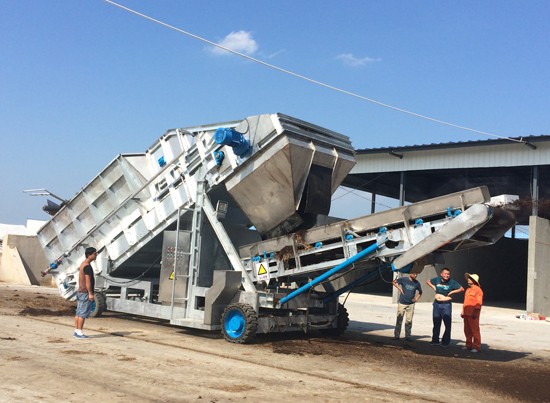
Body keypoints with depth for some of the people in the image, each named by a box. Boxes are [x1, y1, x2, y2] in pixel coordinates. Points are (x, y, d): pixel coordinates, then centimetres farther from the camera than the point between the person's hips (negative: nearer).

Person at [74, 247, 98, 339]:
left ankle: (76, 331, 15)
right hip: (85, 292, -10)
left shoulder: (82, 264, 17)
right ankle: (79, 332, -6)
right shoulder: (87, 266, -15)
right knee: (83, 313, -7)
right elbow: (87, 281, -19)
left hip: (80, 292, 10)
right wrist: (90, 294, -18)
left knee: (78, 313, 11)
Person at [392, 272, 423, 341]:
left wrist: (416, 298, 4)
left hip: (411, 304, 2)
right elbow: (394, 282, 8)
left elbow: (420, 292, 19)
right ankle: (396, 335, 9)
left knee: (409, 321, 3)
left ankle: (408, 336, 13)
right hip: (402, 303, -2)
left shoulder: (417, 283, 2)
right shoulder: (403, 279, -4)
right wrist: (399, 288, -2)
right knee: (399, 320, 2)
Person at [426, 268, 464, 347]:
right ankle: (435, 340, 20)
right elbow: (428, 281, 21)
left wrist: (452, 292, -7)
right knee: (436, 323, 10)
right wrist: (433, 287, 6)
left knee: (447, 324, -5)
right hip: (437, 304, 3)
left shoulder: (452, 282, -4)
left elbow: (462, 289, -1)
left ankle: (445, 342, 4)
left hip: (446, 304, -3)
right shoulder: (437, 279, 5)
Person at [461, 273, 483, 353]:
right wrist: (463, 311, 20)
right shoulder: (468, 289, 19)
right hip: (466, 313, 8)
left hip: (473, 314, -8)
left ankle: (476, 347, -1)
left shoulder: (477, 290, -7)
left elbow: (478, 302, -12)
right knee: (467, 330, 12)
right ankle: (468, 345, 20)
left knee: (475, 330, -5)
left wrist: (475, 312, -18)